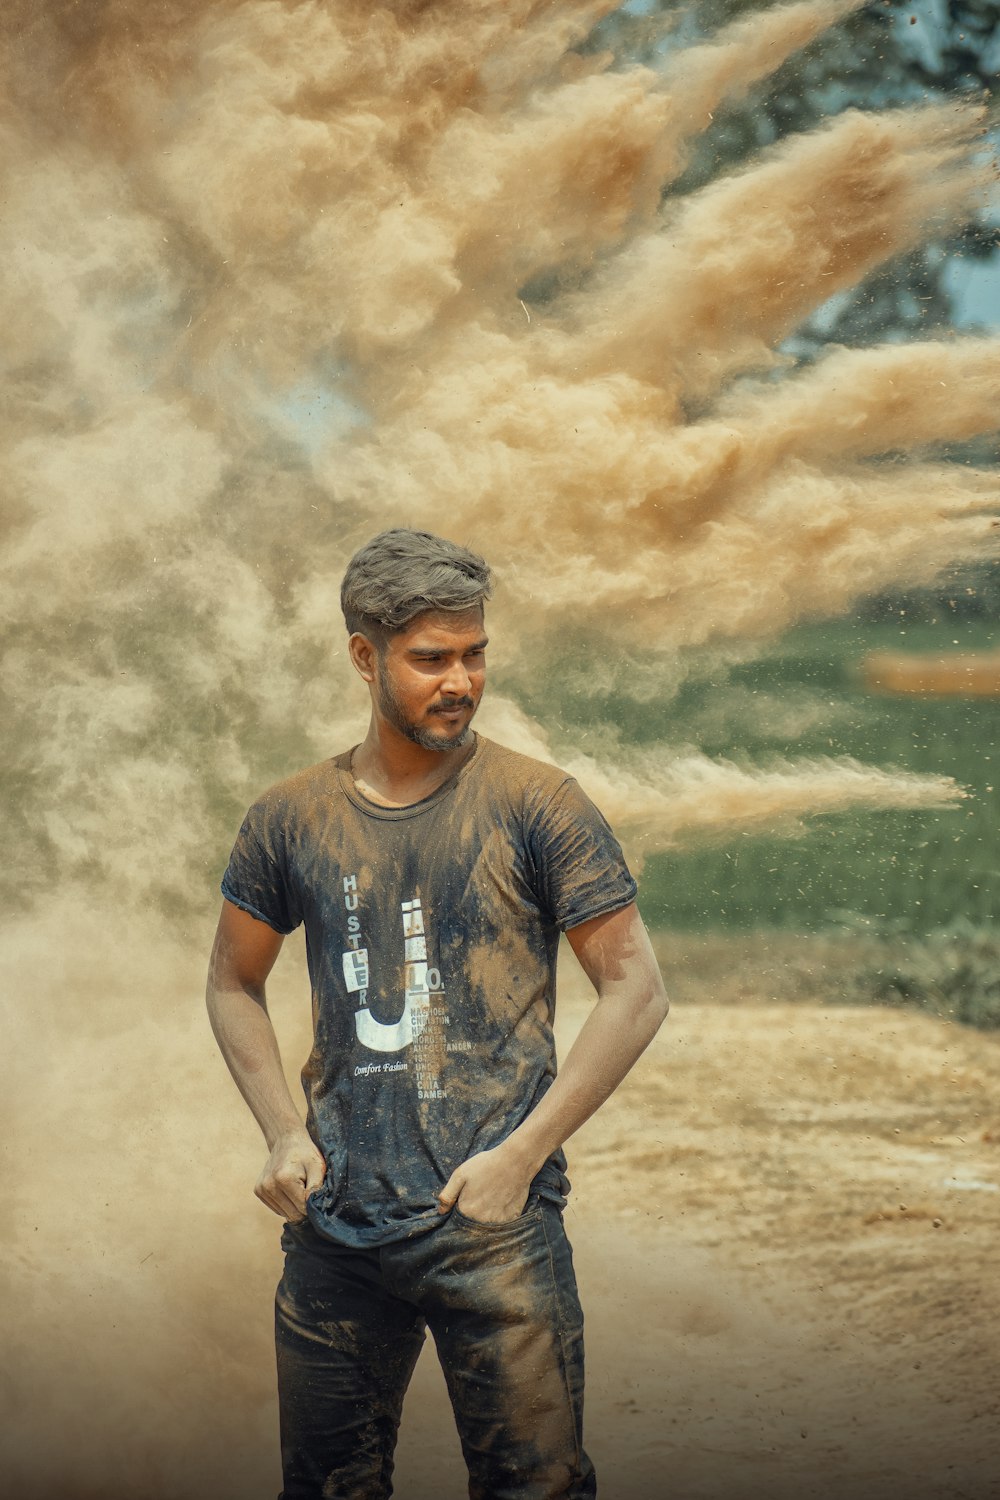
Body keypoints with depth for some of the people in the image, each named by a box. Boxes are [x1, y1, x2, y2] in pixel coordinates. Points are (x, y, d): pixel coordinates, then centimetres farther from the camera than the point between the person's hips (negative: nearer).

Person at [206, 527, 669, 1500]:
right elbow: (233, 985, 20)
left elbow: (636, 990, -3)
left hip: (494, 1229, -3)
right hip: (334, 1228, 3)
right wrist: (284, 1131, 4)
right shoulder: (290, 820, 7)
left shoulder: (535, 806, -2)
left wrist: (522, 1153, -9)